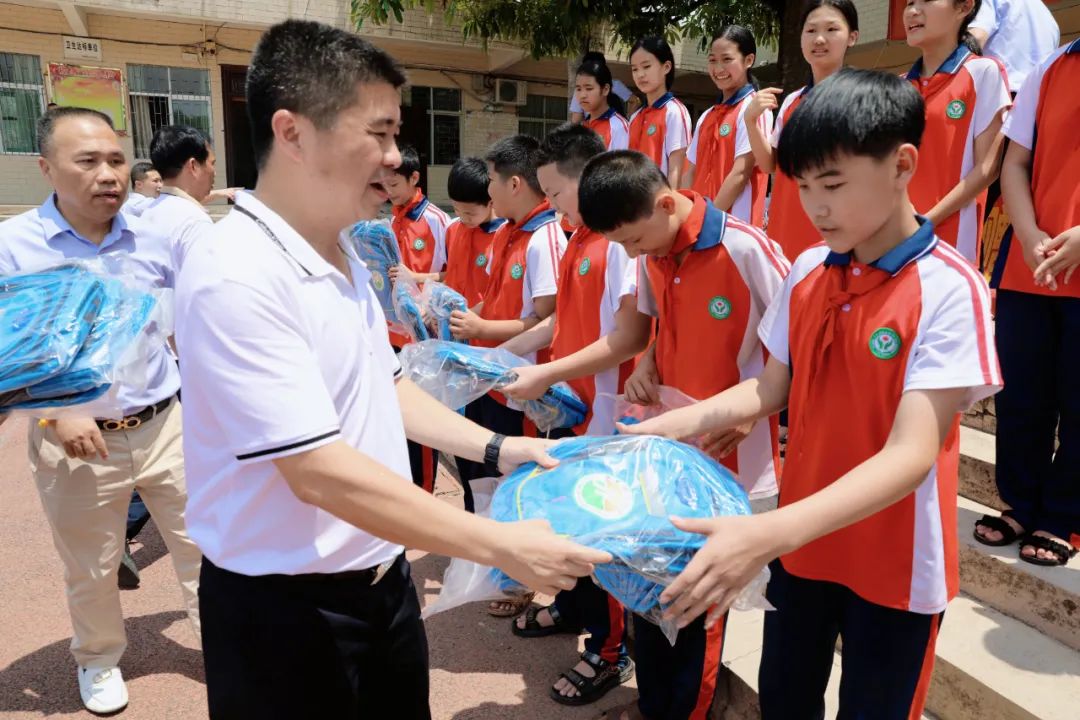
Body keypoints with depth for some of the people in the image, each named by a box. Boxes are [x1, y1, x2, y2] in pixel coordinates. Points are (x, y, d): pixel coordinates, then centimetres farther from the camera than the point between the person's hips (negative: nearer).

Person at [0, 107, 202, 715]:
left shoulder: (152, 238, -1)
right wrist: (55, 414, -17)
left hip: (167, 425, 2)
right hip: (78, 442, -1)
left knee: (205, 544, 10)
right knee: (91, 572, 16)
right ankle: (99, 660, 43)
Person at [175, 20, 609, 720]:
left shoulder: (345, 259, 6)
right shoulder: (236, 277, -24)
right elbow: (319, 472, -28)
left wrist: (496, 448, 5)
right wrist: (501, 545, -26)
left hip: (382, 578, 8)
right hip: (286, 607, -7)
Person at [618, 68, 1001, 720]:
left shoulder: (949, 290, -20)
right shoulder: (806, 273, -3)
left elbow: (911, 455, -28)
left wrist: (770, 532, -40)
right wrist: (677, 424, -11)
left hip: (892, 565, -4)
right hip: (803, 542, 5)